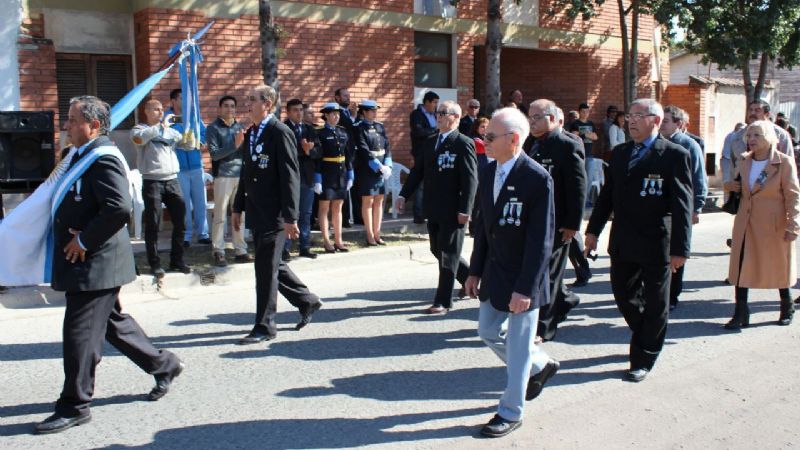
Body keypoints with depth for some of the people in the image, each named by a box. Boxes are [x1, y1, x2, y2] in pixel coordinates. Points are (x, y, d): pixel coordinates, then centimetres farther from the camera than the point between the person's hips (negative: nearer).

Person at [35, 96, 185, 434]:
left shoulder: (103, 159, -18)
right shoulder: (83, 156, 13)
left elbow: (119, 207, -29)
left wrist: (84, 240, -21)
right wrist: (76, 238, 10)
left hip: (95, 263, -10)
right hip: (84, 263, 10)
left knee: (80, 333, -2)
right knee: (112, 323, 19)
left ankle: (74, 407, 10)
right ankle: (163, 365, 32)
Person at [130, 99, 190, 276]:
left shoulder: (169, 130, 17)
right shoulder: (139, 129, 3)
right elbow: (138, 138, -19)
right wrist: (161, 125, -14)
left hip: (172, 181, 5)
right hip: (152, 182, -5)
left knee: (180, 221, 6)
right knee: (153, 224, -2)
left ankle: (177, 260, 18)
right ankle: (155, 263, 5)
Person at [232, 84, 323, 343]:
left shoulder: (280, 133, -12)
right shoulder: (250, 134, 14)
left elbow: (290, 176, -16)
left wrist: (290, 217, -20)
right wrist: (238, 208, 18)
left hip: (274, 215, -8)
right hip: (256, 214, 9)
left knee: (266, 269, -4)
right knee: (272, 265, 15)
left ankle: (264, 326, 7)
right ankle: (306, 301, 32)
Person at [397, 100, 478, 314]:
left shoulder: (464, 144, -10)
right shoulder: (429, 142, 12)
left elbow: (471, 180, -15)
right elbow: (417, 171, 12)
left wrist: (465, 210, -19)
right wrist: (404, 195, 1)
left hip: (452, 211, -7)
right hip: (433, 209, 8)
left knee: (447, 254, 0)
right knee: (438, 250, 16)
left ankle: (443, 301, 9)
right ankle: (469, 277, 37)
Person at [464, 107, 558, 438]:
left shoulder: (537, 179, -20)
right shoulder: (488, 172, 4)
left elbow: (541, 240, -20)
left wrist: (525, 288, -21)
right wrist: (475, 271, 10)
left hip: (522, 279, -8)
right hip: (494, 274, 8)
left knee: (518, 346, 4)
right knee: (489, 332, 18)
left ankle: (511, 412, 20)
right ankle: (540, 365, 41)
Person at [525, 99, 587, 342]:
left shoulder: (568, 146, -13)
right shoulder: (530, 143, 10)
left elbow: (578, 188, -14)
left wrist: (572, 224, -17)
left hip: (555, 223, -7)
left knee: (547, 273, 0)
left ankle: (543, 328, 9)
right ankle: (565, 299, 43)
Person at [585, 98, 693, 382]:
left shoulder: (674, 155, -8)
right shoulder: (620, 154, 10)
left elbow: (682, 205, -11)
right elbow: (607, 195, 15)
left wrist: (679, 248, -14)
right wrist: (593, 230, 10)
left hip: (656, 244, -6)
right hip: (622, 243, 6)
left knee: (654, 304, 6)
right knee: (623, 295, 15)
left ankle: (644, 359, 21)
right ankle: (647, 339, 39)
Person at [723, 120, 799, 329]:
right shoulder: (744, 162, 7)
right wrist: (734, 187, -2)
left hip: (774, 224, -5)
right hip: (746, 223, 5)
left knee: (778, 267, 10)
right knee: (741, 266, 0)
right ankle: (741, 314, 5)